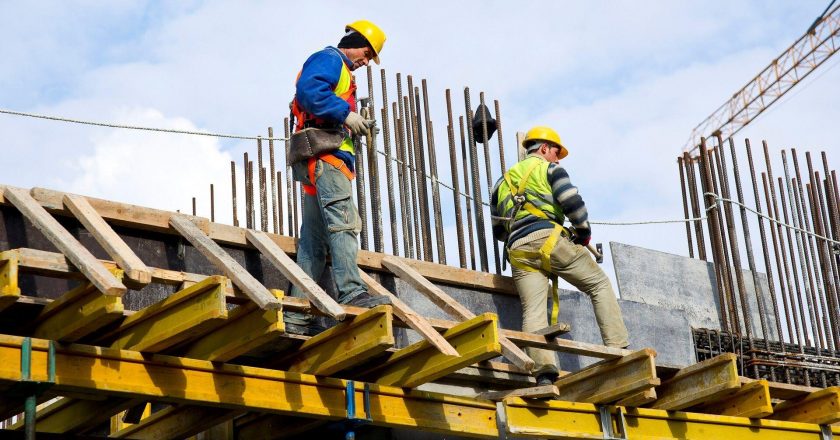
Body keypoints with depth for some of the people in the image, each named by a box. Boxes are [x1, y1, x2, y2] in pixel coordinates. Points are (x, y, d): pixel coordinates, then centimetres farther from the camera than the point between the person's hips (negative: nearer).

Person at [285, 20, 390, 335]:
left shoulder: (340, 71, 32)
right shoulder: (329, 59, 2)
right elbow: (309, 90, -18)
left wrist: (354, 127, 12)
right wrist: (345, 113, -17)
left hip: (321, 164, 10)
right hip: (324, 154, -10)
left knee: (314, 242, 4)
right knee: (343, 222, -22)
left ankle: (297, 315, 1)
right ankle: (352, 292, -34)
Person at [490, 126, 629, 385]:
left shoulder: (503, 181, 30)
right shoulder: (549, 168, 13)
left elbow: (498, 230, 29)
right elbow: (572, 202, -4)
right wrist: (584, 232, 10)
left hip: (517, 251, 4)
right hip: (548, 239, -4)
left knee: (533, 312, -7)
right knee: (600, 285, 7)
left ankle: (544, 372, -27)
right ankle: (617, 349, -6)